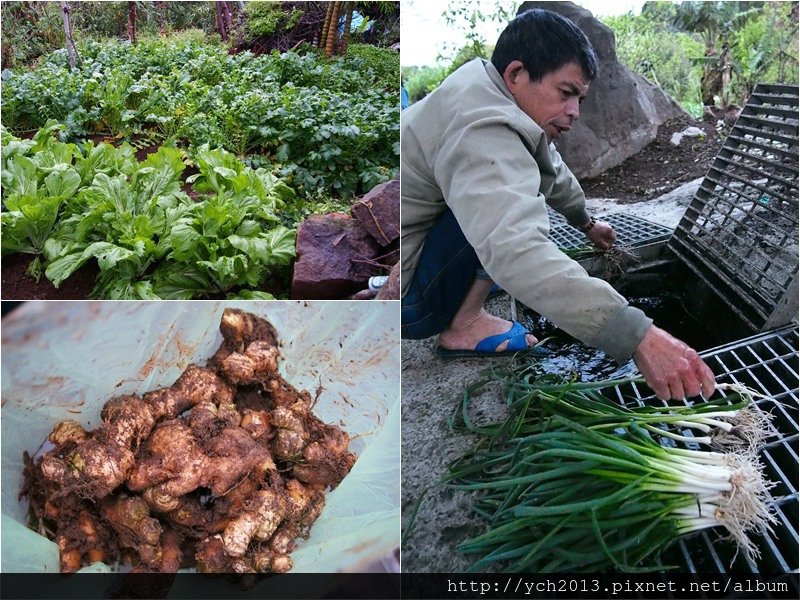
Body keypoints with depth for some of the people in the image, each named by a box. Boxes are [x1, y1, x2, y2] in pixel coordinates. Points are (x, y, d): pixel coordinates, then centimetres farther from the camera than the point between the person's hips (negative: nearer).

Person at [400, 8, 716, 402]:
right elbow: (516, 253, -44)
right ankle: (464, 325, -10)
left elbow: (552, 169, 21)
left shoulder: (485, 83, 5)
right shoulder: (483, 133, -28)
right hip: (407, 299, -10)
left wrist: (586, 222, 35)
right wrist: (638, 337, -46)